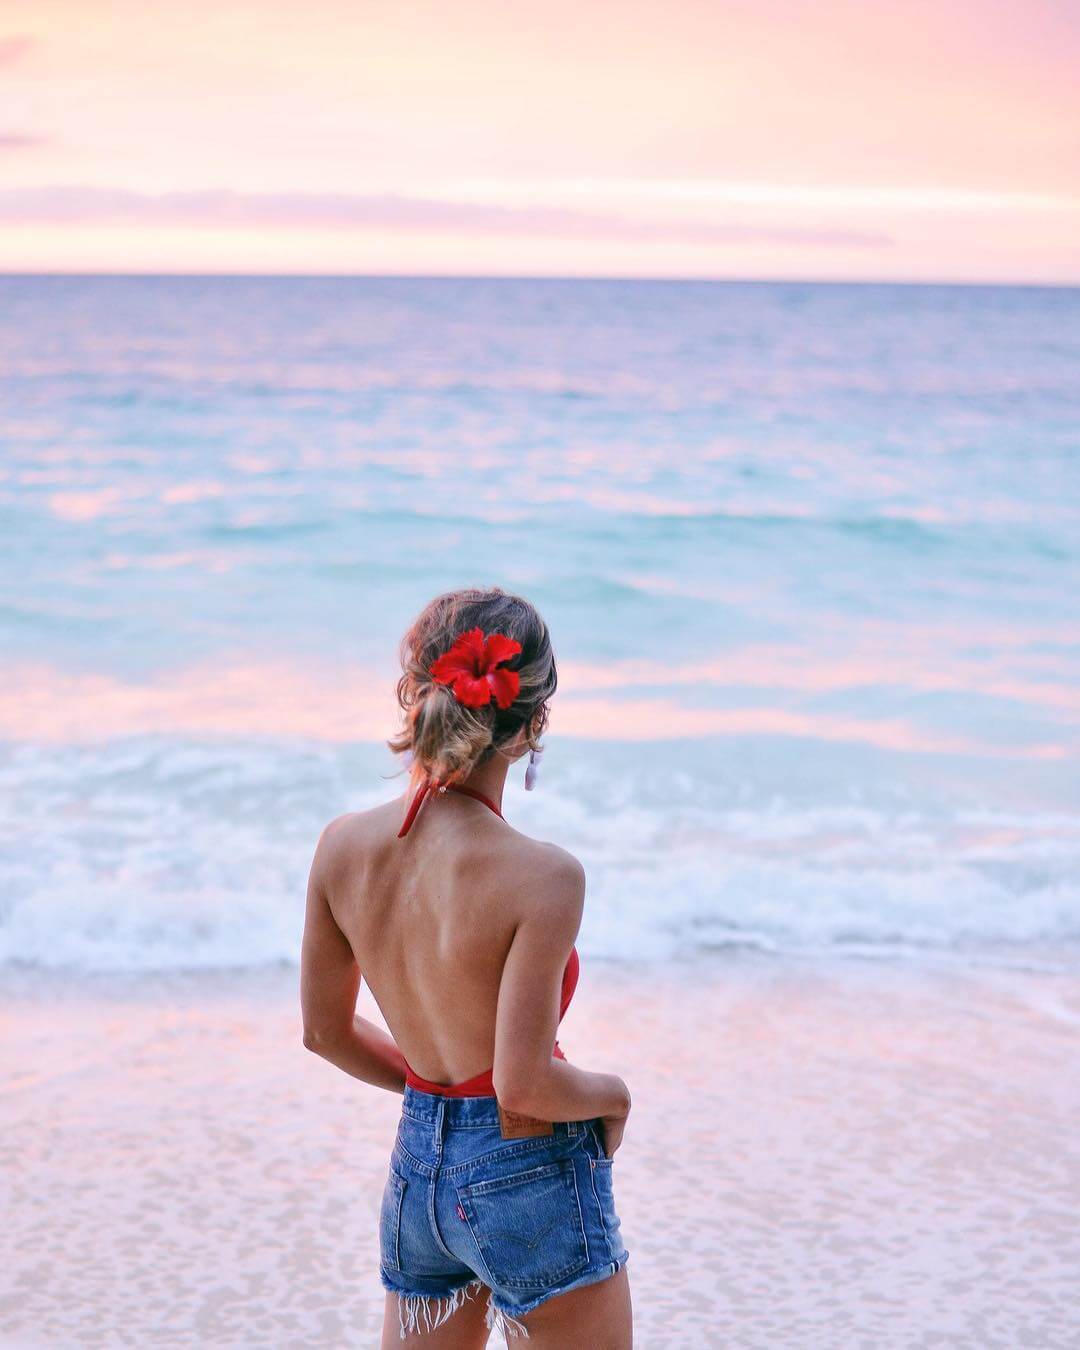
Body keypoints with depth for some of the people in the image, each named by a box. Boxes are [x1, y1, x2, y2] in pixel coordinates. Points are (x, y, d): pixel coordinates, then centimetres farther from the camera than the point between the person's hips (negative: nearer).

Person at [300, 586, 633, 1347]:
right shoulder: (542, 876, -24)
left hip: (417, 1166, 6)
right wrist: (612, 1094, -2)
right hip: (530, 1180, -5)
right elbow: (525, 1085, -22)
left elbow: (326, 1032, 5)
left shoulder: (343, 847, -7)